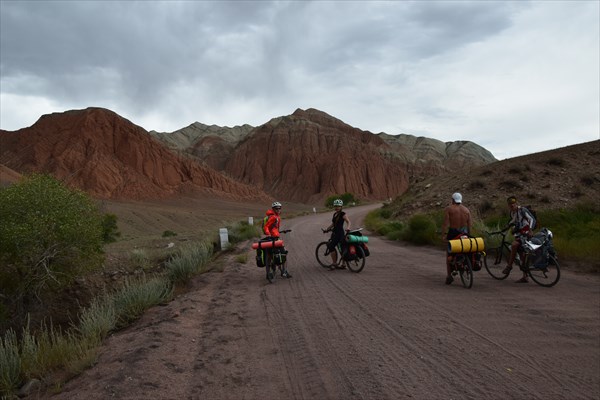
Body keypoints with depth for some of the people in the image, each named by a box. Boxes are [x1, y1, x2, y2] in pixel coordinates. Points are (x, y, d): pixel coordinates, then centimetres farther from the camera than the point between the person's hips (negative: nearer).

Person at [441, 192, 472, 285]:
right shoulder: (466, 210, 9)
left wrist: (443, 235, -10)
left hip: (453, 233, -3)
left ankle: (449, 275, 2)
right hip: (464, 233, 3)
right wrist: (469, 235, 10)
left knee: (449, 254, 6)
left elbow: (445, 223, -11)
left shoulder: (448, 209, -2)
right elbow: (470, 224, 5)